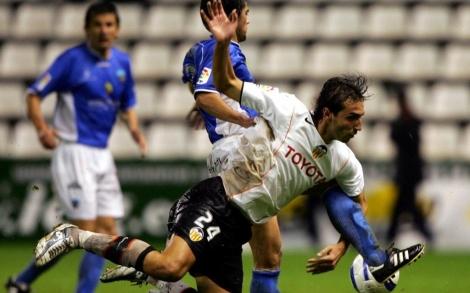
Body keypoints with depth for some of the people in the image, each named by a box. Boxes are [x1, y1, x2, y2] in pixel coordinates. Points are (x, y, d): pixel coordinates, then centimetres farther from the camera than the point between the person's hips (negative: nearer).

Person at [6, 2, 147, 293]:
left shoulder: (122, 62, 9)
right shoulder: (73, 59, -9)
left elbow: (127, 103, 22)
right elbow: (34, 94, -9)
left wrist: (134, 128, 1)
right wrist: (42, 128, -26)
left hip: (102, 155, 7)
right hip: (74, 152, -7)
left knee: (107, 232, 2)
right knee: (86, 230, -11)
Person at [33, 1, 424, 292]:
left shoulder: (343, 162, 10)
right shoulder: (288, 110, -7)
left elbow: (359, 207, 25)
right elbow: (226, 85, -3)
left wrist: (341, 248, 11)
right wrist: (223, 44, -21)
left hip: (238, 227, 8)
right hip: (214, 201, -8)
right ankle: (77, 237, -18)